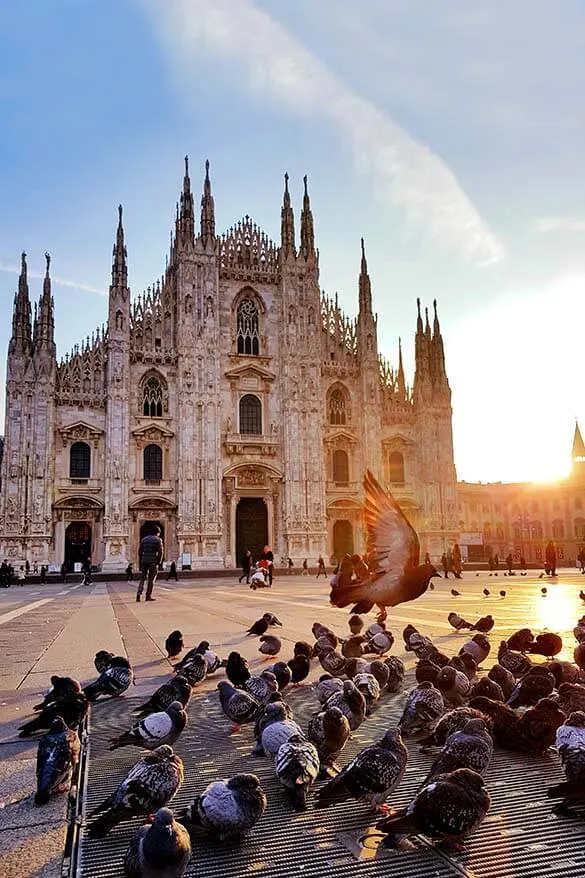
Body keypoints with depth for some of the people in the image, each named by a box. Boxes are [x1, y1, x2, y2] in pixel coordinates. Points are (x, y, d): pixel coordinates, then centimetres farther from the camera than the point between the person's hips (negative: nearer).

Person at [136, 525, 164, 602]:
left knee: (142, 578, 11)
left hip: (144, 561, 4)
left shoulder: (144, 539, 12)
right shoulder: (158, 540, -3)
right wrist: (158, 562, 0)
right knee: (151, 579, 5)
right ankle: (148, 596, 5)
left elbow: (140, 551, 10)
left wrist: (140, 562, 15)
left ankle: (139, 594, -5)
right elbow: (160, 552, -9)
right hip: (153, 562, -4)